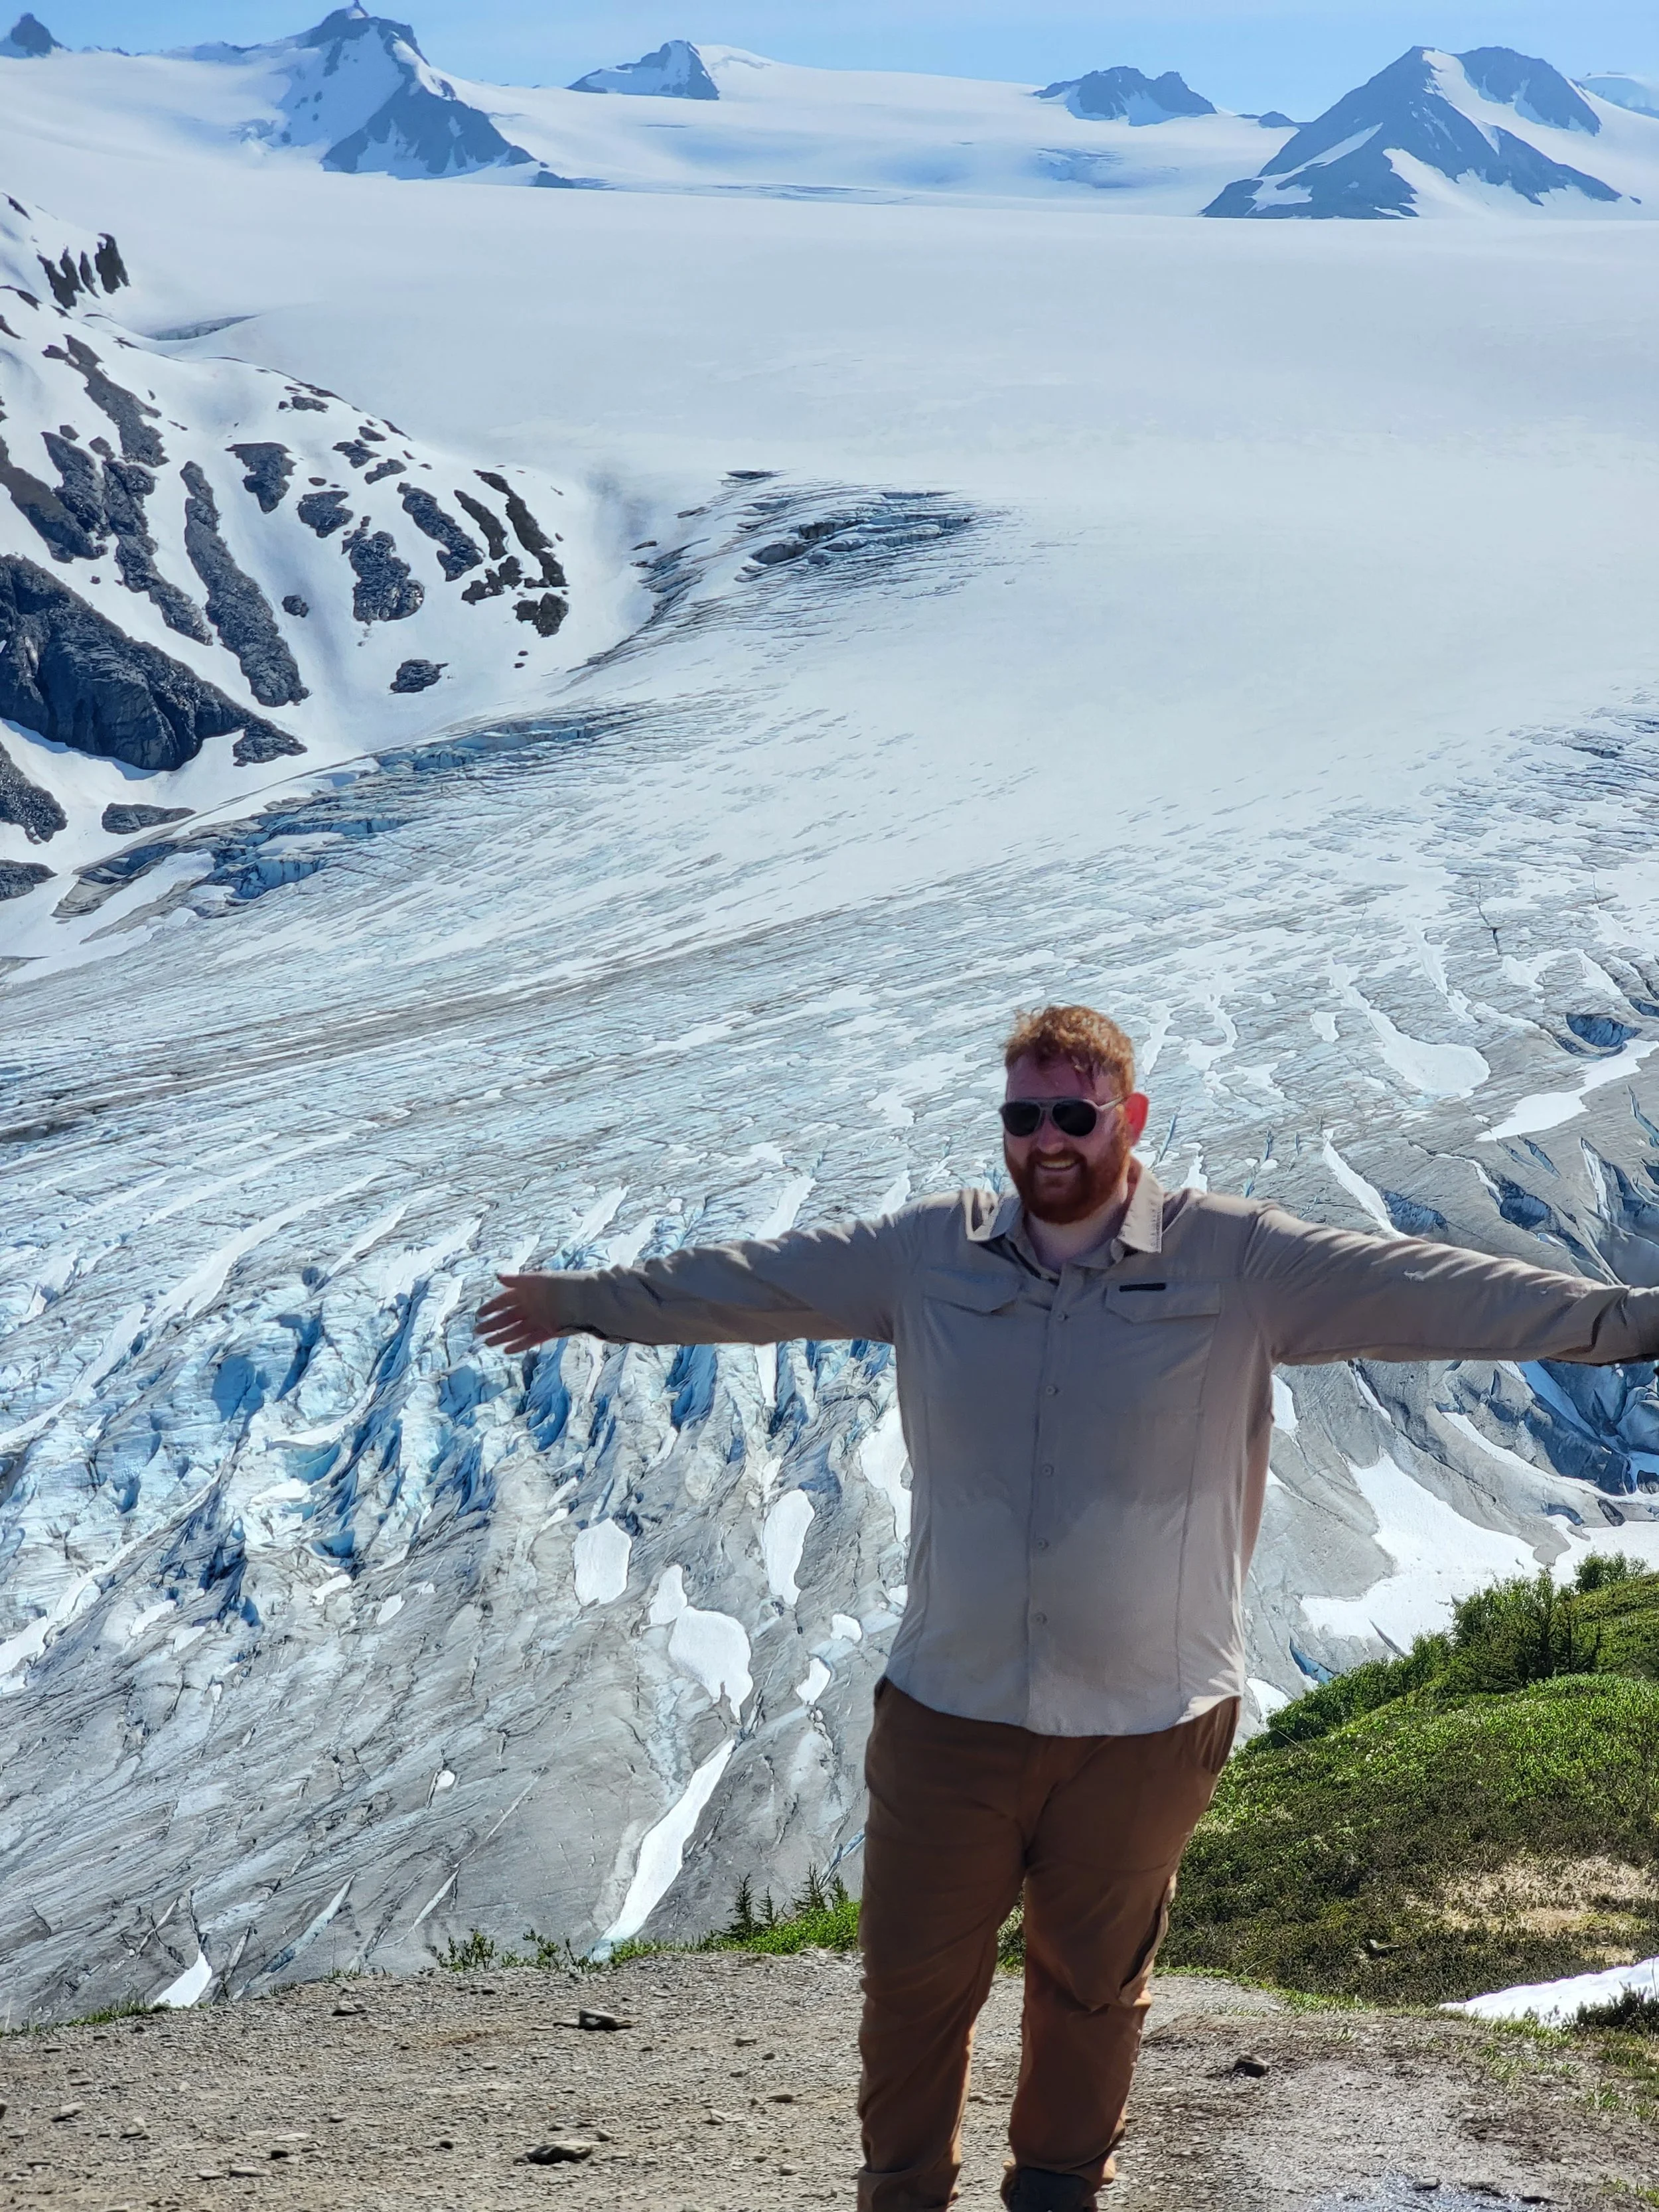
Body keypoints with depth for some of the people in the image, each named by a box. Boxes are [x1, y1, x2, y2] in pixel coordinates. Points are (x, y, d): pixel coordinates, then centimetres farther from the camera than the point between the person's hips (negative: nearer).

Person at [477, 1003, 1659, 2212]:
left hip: (1148, 1725, -1)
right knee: (915, 1983, 11)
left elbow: (1435, 1290, -11)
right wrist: (588, 1301, 16)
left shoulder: (1237, 1262, -7)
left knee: (1093, 1987, 18)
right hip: (950, 1708, 2)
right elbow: (749, 1282, 10)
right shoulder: (927, 1253, 1)